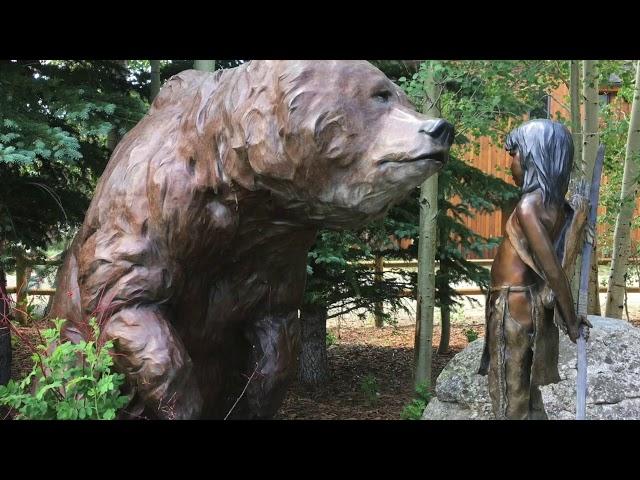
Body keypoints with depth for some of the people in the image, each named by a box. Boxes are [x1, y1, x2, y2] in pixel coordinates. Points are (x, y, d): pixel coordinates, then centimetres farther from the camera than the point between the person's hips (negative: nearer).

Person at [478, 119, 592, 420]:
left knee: (510, 403, 1)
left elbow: (553, 269, -20)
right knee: (527, 397, 18)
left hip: (514, 305, -9)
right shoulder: (553, 202, 7)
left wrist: (570, 320, -11)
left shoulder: (529, 206, -19)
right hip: (533, 301, 9)